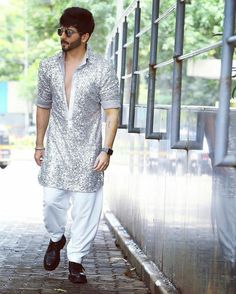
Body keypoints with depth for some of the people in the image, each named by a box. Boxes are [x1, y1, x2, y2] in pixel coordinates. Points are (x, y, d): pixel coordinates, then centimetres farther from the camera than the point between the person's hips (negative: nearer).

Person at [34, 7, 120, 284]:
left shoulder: (102, 69, -7)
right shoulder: (48, 66, 3)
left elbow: (112, 112, -7)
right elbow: (43, 107, 12)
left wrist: (106, 150, -13)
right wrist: (39, 145, 11)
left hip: (88, 151, -2)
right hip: (56, 149, 2)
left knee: (85, 207, 1)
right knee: (52, 200, -2)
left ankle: (75, 259, 15)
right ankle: (56, 238, 29)